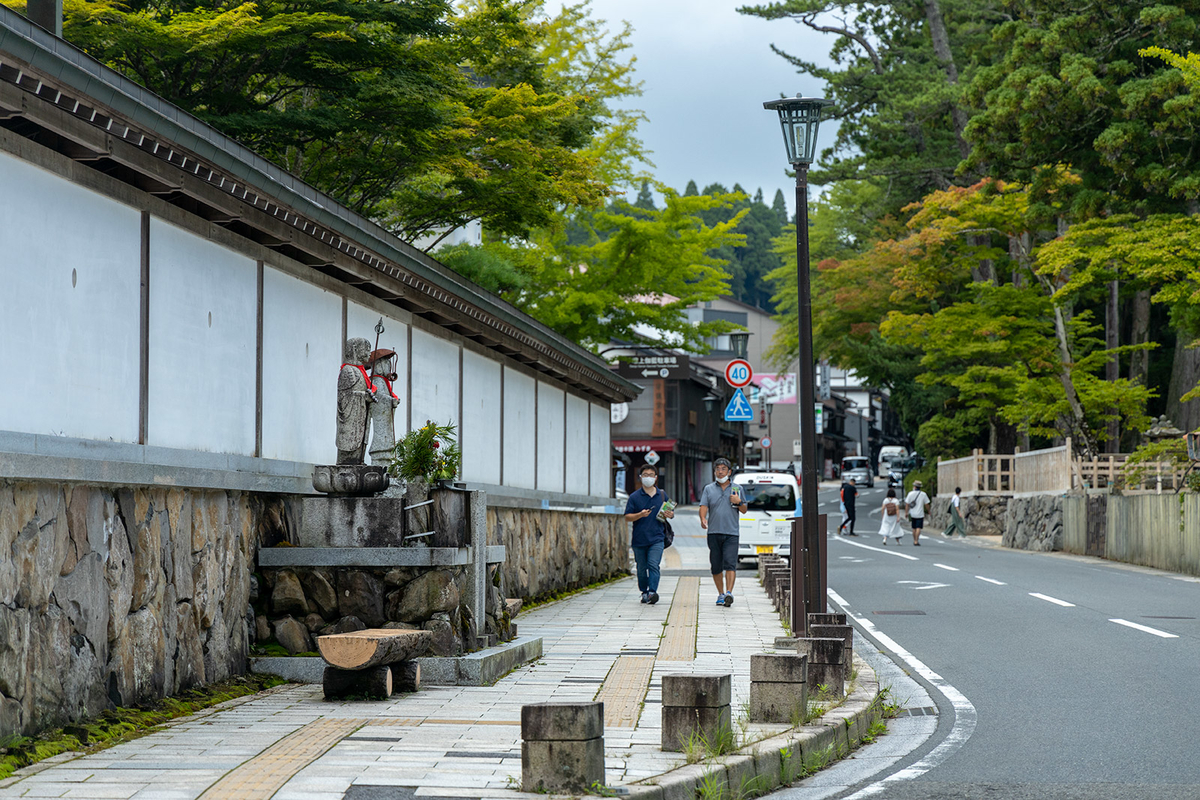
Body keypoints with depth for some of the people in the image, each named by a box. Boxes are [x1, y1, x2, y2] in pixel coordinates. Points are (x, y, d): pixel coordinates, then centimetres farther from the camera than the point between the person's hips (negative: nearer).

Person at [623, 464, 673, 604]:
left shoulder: (662, 495, 10)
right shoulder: (634, 496, 3)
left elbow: (670, 512, 21)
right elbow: (627, 517, 0)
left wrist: (670, 515, -3)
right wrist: (640, 515, -18)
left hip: (657, 538, 0)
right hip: (639, 538, 0)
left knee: (653, 565, -14)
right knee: (642, 568, 8)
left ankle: (652, 591, -21)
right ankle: (644, 592, 21)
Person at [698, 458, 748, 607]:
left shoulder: (737, 489, 12)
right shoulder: (709, 489, 12)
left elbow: (744, 510, 15)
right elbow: (703, 507, 1)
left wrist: (739, 502, -7)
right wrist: (703, 519, -20)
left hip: (731, 533, -1)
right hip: (714, 533, 1)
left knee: (730, 564, -15)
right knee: (716, 566, 4)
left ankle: (729, 592, -22)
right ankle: (721, 594, 16)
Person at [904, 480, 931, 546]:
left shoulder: (910, 494, -4)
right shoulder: (923, 494, -6)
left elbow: (907, 504, -3)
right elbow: (926, 504, 0)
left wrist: (907, 512, 7)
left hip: (912, 514, 2)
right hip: (920, 514, -2)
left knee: (914, 528, 15)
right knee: (918, 528, -5)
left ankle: (914, 541, 25)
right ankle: (916, 541, -14)